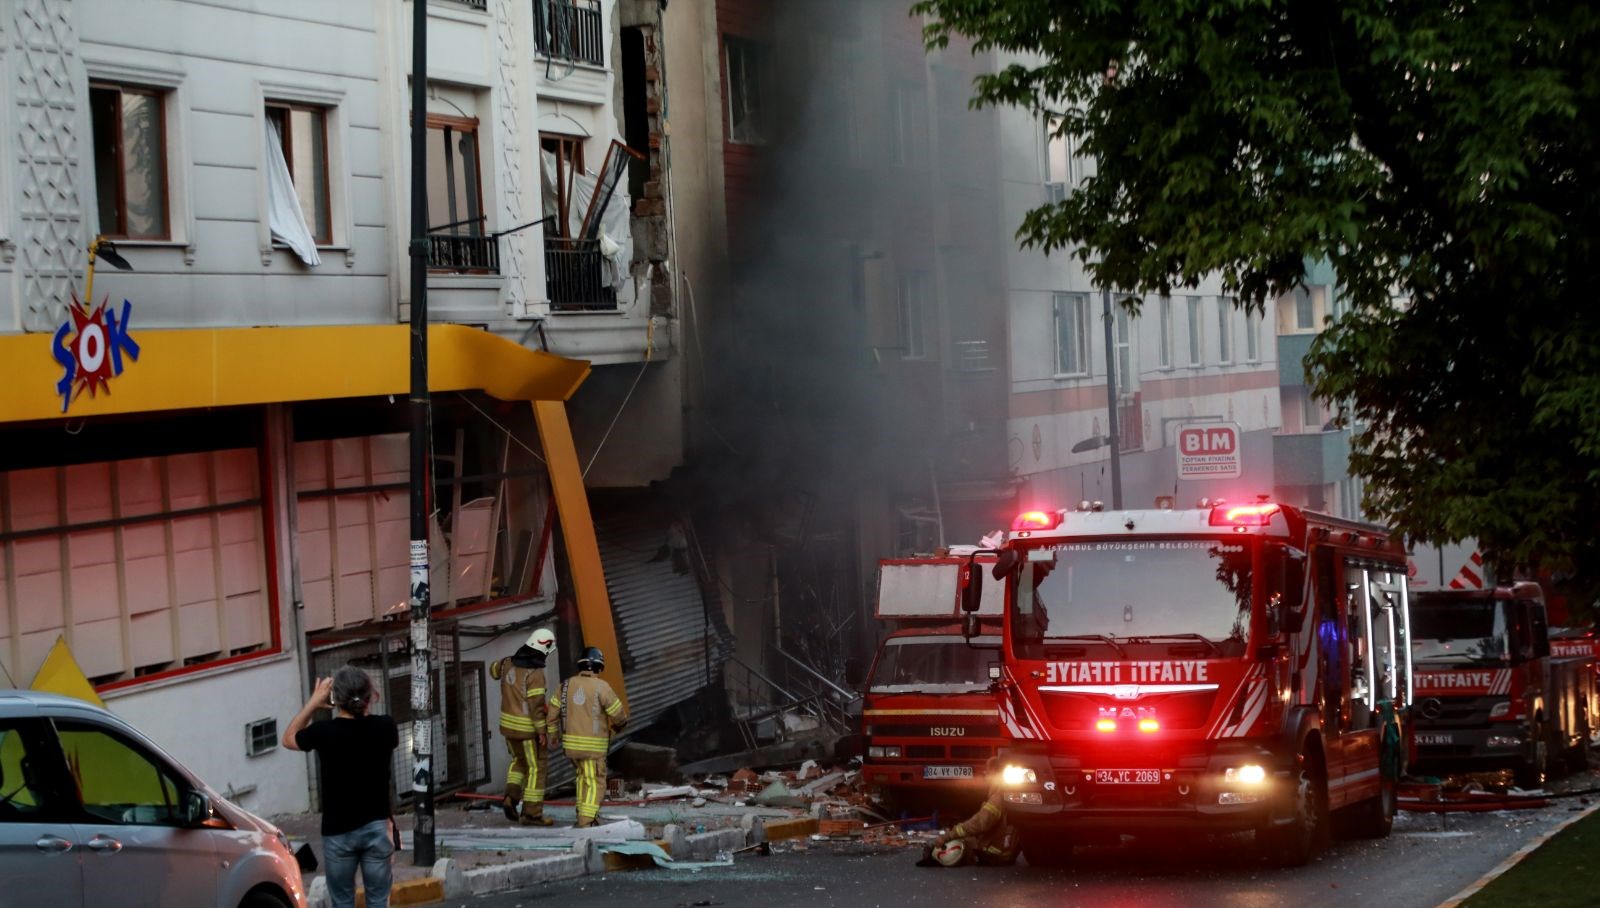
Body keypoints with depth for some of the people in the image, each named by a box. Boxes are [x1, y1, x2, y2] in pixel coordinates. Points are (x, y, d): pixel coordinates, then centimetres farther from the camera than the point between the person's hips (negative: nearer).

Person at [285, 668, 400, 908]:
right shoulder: (384, 728, -7)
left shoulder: (324, 732, -13)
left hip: (338, 832, -2)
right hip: (377, 827, 2)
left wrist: (313, 703, 10)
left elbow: (289, 739, 8)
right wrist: (363, 708, 16)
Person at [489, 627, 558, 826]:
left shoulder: (508, 663, 0)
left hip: (508, 724, 7)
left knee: (519, 761, 26)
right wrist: (542, 730, -16)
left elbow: (494, 671, 23)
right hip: (527, 728, -7)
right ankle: (531, 813, 5)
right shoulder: (535, 673, -21)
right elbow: (536, 704, -23)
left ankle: (511, 796, 8)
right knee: (536, 768, 4)